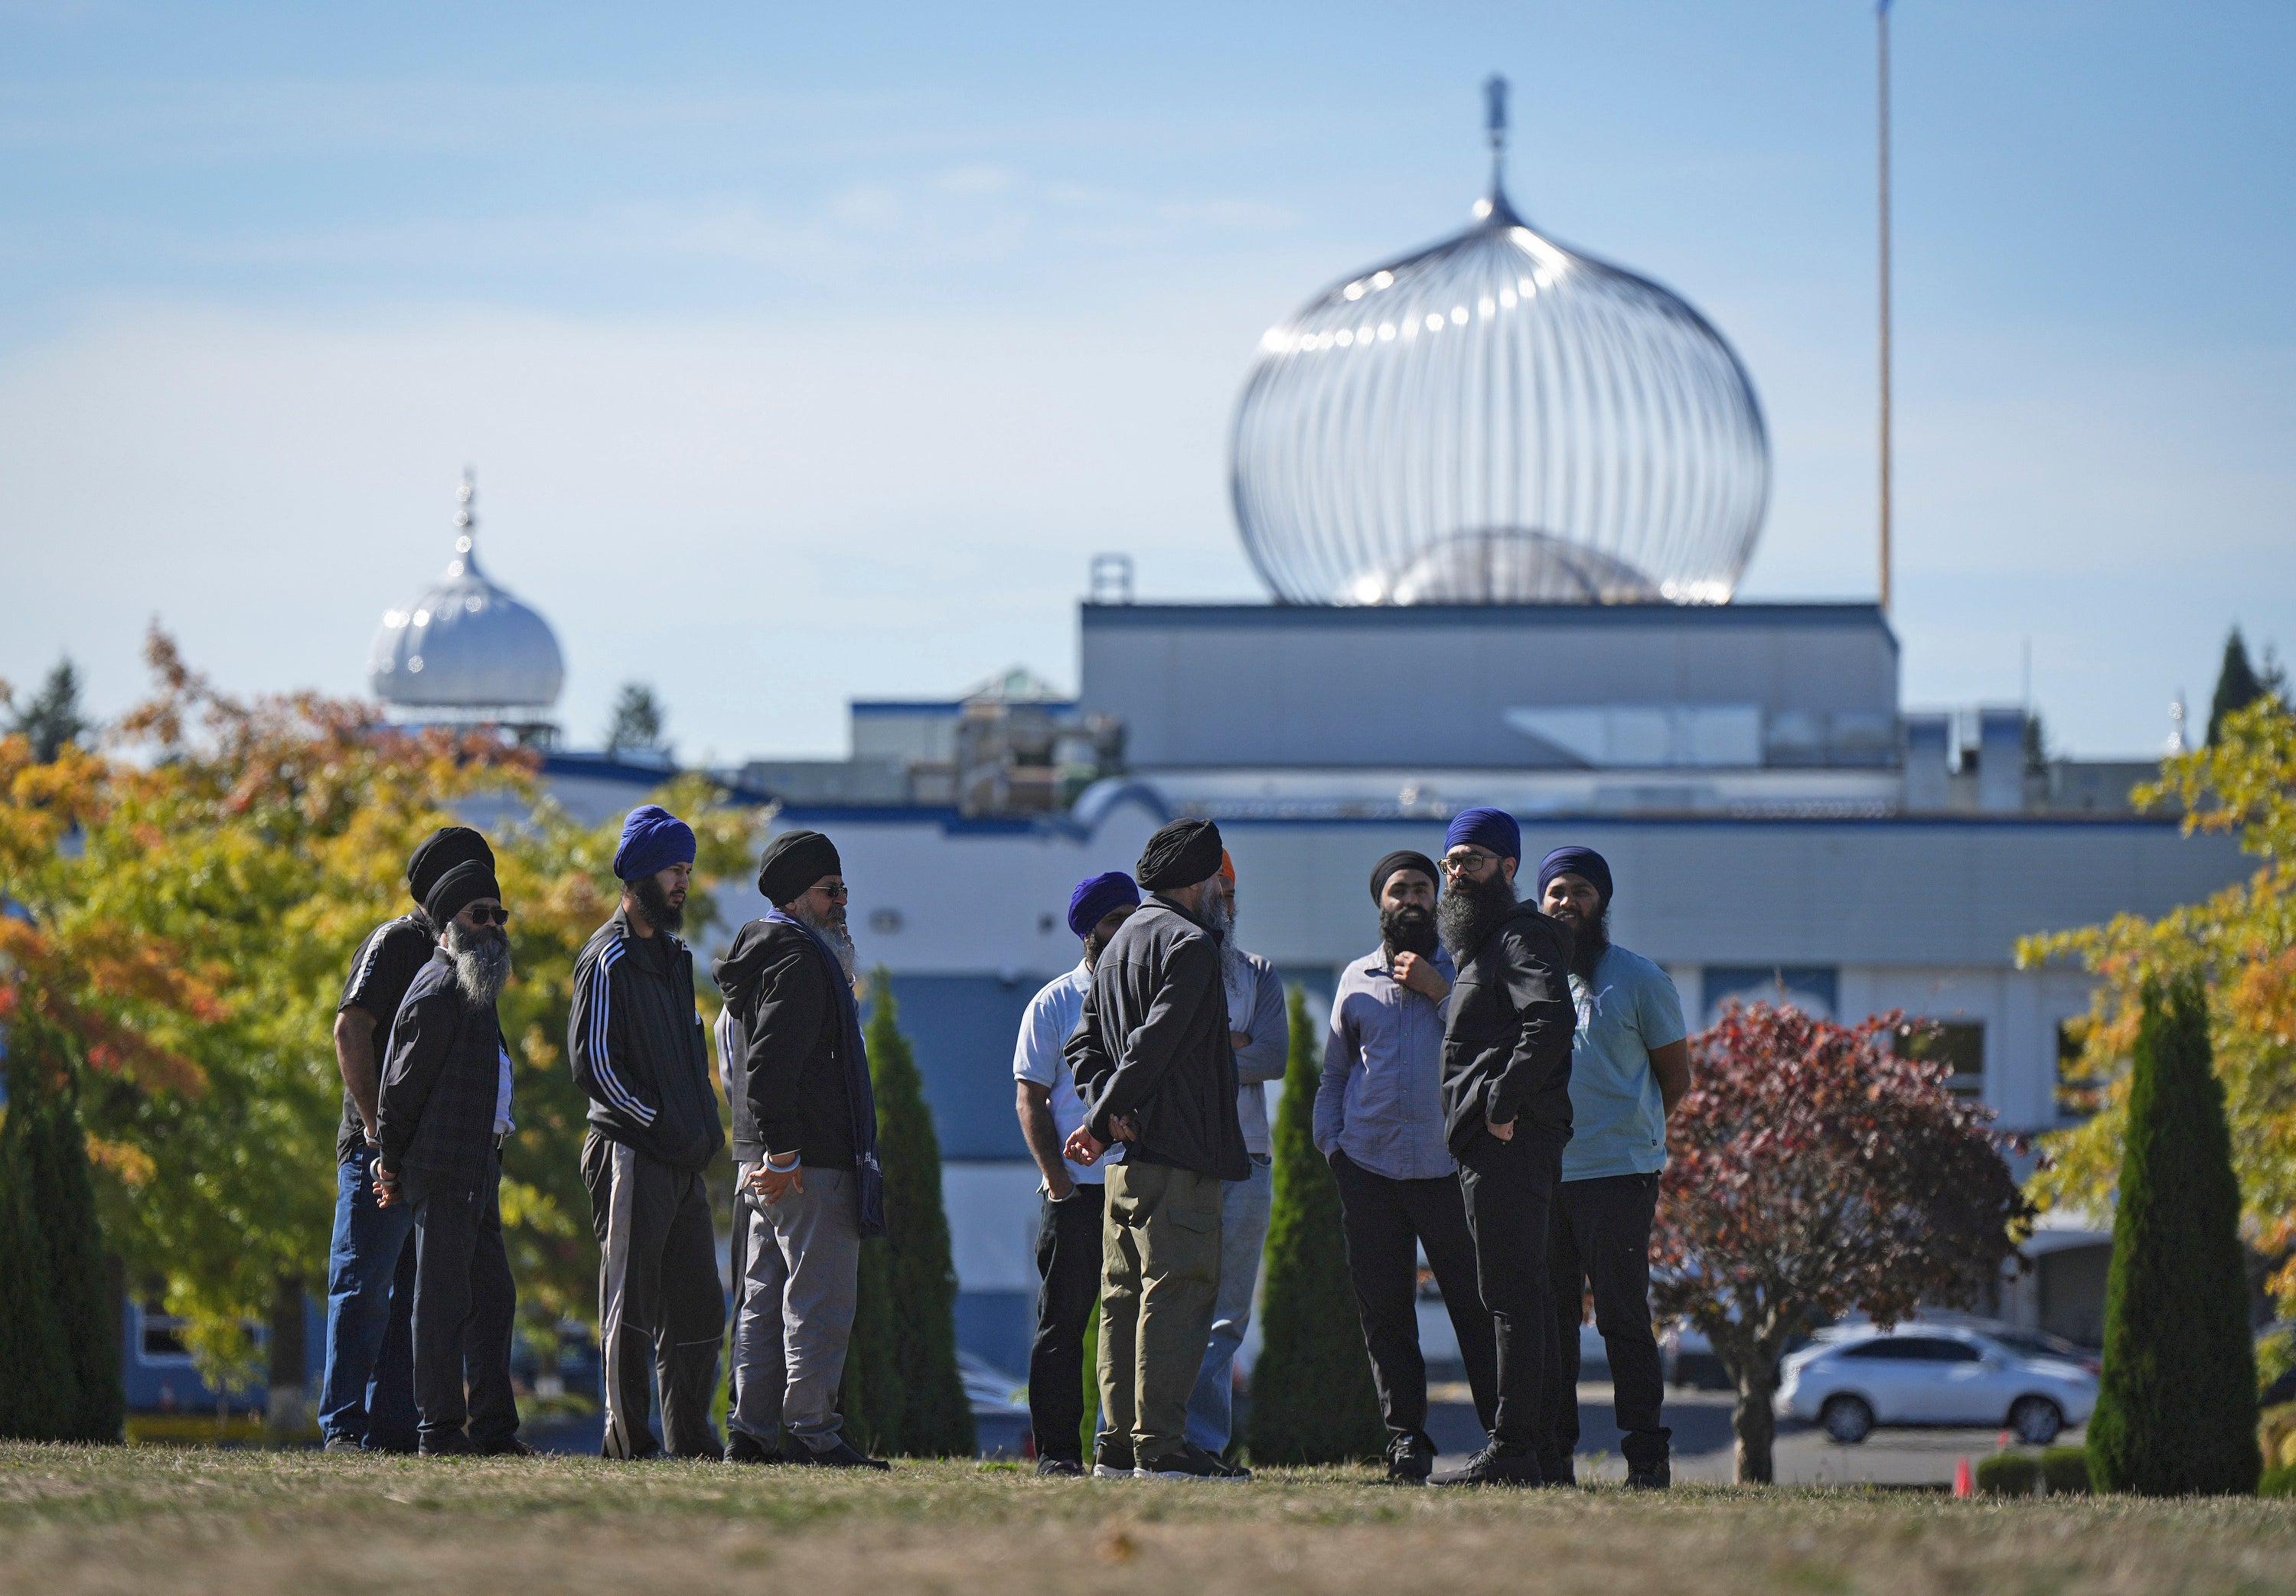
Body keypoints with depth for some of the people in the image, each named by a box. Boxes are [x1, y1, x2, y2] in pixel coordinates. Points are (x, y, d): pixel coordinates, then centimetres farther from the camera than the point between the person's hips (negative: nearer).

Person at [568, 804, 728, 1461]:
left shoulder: (674, 955, 20)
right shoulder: (608, 959, -8)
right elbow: (592, 1062, -14)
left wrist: (706, 1124, 12)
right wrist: (661, 1125, -16)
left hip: (684, 1159, 9)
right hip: (631, 1153, -9)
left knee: (698, 1304, 9)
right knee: (631, 1303, -6)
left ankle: (690, 1438, 13)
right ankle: (627, 1439, -4)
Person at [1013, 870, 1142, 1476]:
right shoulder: (1054, 1004, 4)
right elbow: (1029, 1098, 1)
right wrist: (1057, 1180, -10)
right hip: (1077, 1190, -3)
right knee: (1063, 1323, -2)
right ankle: (1057, 1449, 1)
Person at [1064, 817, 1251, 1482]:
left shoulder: (1119, 944, 21)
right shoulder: (1189, 944, -9)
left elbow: (1084, 1043, 17)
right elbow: (1154, 1044, -17)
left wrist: (1104, 1109, 1)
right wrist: (1101, 1123, -12)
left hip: (1129, 1155, 9)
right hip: (1178, 1153, -9)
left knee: (1125, 1296, 9)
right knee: (1177, 1291, -9)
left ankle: (1119, 1444, 10)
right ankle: (1160, 1446, -12)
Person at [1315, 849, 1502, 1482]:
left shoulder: (1460, 971, 9)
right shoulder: (1357, 979, 16)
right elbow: (1333, 1071, 22)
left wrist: (1440, 991, -10)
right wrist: (1329, 1141, 8)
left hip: (1447, 1167, -3)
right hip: (1369, 1169, 3)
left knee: (1477, 1308, -4)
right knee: (1384, 1312, 3)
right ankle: (1405, 1439, 9)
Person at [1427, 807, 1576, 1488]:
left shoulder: (1523, 938, -8)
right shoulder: (1482, 944, 24)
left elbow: (1551, 1021, -24)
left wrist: (1503, 1104, -21)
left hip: (1510, 1144, -11)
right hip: (1493, 1147, 11)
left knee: (1512, 1298, -12)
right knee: (1521, 1297, 10)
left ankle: (1511, 1451, -15)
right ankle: (1525, 1449, 11)